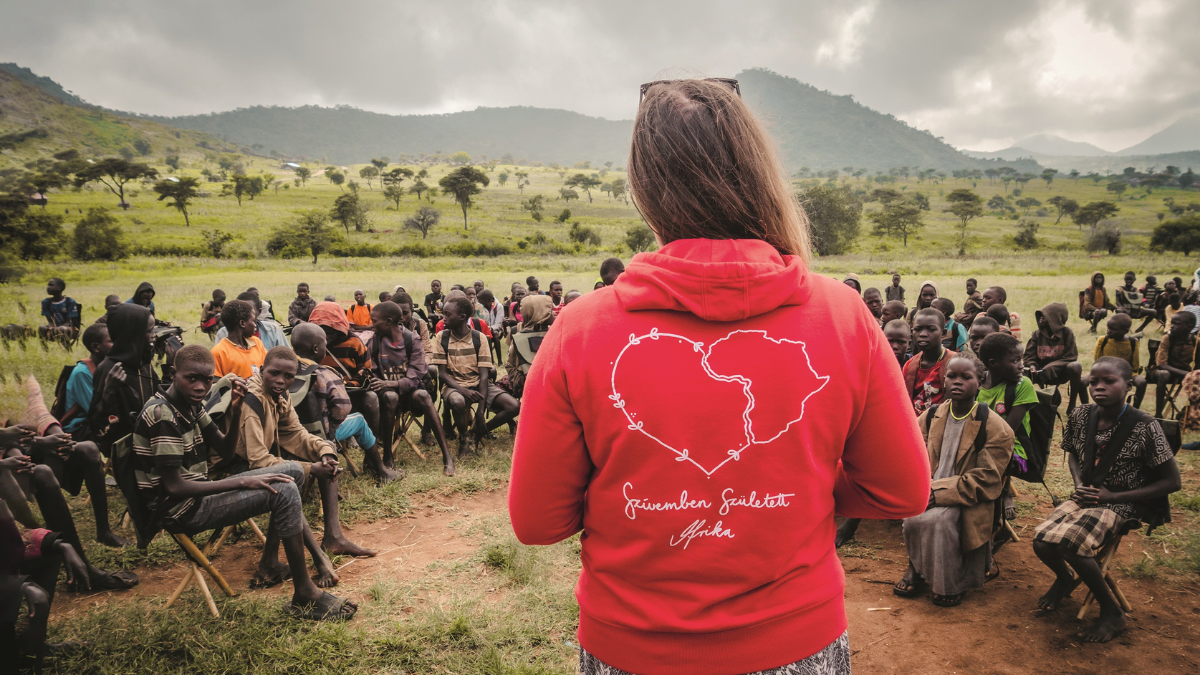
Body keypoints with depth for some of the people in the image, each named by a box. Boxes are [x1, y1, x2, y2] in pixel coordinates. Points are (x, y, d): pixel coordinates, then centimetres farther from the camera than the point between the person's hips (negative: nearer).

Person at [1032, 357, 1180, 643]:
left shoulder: (1145, 428, -16)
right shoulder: (1080, 416, -2)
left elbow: (1172, 481, -10)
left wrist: (1113, 496, -15)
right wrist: (1079, 485, -2)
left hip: (1123, 504, -5)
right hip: (1085, 498, 5)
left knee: (1070, 541, -31)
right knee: (1042, 541, -20)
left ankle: (1112, 612, -5)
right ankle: (1065, 578, 19)